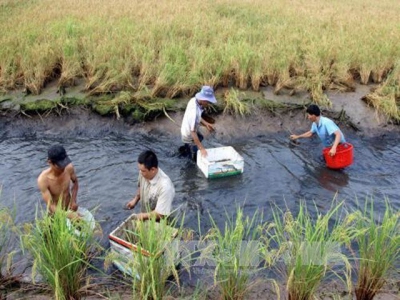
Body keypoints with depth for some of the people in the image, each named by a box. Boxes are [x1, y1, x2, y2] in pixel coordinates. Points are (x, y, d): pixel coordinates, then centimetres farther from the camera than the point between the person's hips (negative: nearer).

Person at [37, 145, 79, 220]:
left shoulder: (69, 168, -21)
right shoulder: (43, 179, -31)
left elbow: (75, 183, 2)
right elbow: (50, 205, -31)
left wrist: (73, 201, -11)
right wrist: (69, 215, -42)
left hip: (69, 208, 3)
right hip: (55, 212, -3)